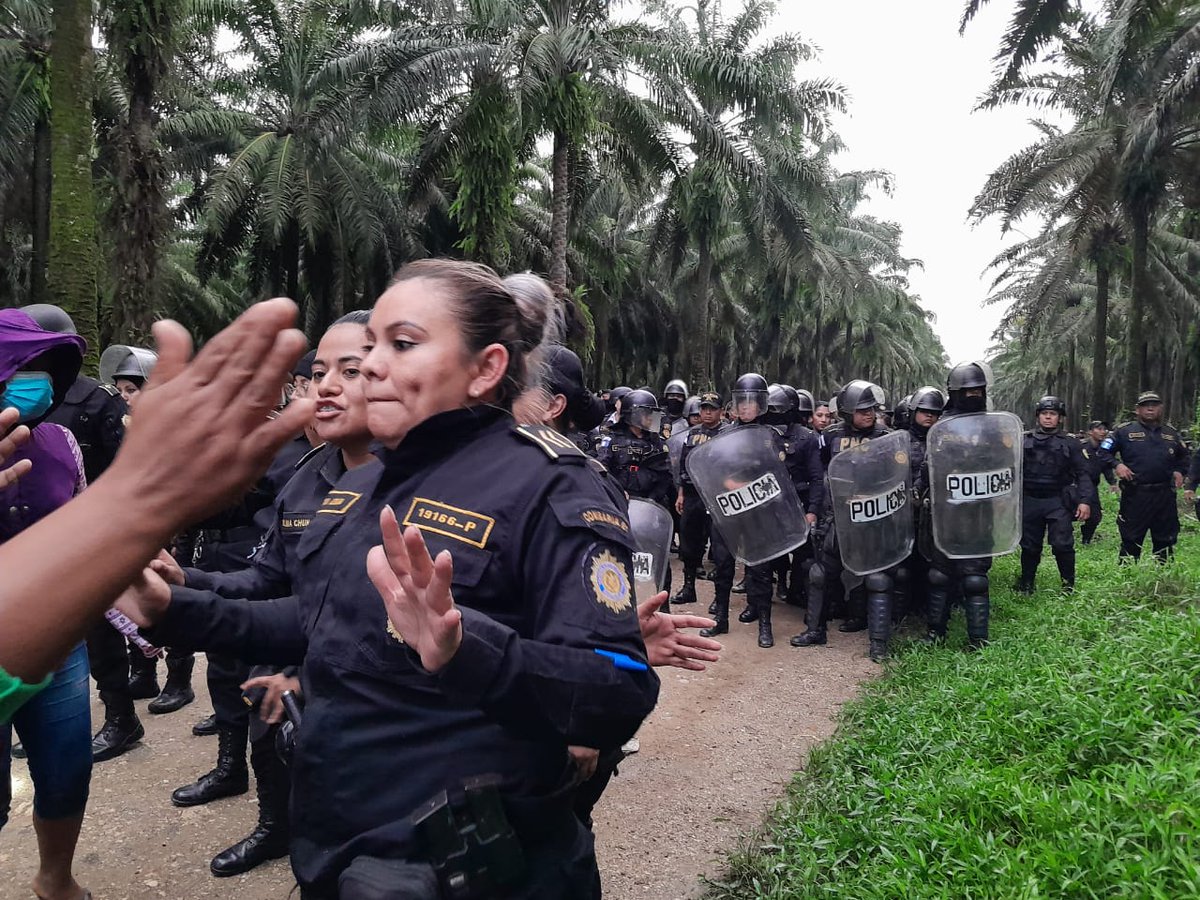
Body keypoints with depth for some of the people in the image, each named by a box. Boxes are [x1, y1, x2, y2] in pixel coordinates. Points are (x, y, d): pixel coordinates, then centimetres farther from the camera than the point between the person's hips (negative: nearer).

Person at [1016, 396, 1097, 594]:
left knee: (1062, 544, -11)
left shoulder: (1070, 444, 5)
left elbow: (1083, 474, -1)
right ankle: (1026, 584, 22)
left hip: (1058, 501, -2)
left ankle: (1068, 586, 2)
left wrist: (1085, 500, -13)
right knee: (1029, 546, 8)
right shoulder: (1024, 442, 9)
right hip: (1030, 501, 2)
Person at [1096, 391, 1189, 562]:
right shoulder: (1125, 431, 0)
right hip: (1135, 495, -4)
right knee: (1131, 540, 1)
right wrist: (1116, 465, -14)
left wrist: (1179, 471, 9)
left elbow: (1183, 456, 27)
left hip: (1165, 495, 4)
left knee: (1165, 539, 13)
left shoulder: (1172, 434, 13)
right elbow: (1104, 451, 2)